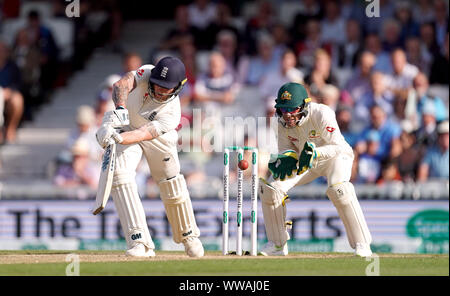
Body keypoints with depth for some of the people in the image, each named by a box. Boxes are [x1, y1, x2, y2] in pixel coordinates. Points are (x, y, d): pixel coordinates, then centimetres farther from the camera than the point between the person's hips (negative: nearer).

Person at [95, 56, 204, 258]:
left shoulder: (172, 114, -33)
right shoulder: (146, 74, -29)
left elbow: (144, 134, -45)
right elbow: (122, 84, -47)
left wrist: (119, 138, -64)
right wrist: (120, 108, -66)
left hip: (157, 136, 0)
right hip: (125, 126, 0)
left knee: (171, 182, 4)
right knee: (120, 174, -22)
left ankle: (188, 235, 33)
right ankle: (139, 241, -28)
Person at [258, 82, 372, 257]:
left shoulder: (321, 114, -30)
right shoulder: (283, 121, -14)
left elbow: (338, 147, -29)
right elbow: (285, 149, -3)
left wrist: (315, 153, -46)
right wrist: (288, 157, -27)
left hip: (336, 156, -6)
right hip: (306, 163, 6)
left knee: (338, 189, -36)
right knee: (270, 186, -11)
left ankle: (362, 244, -27)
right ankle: (277, 245, 3)